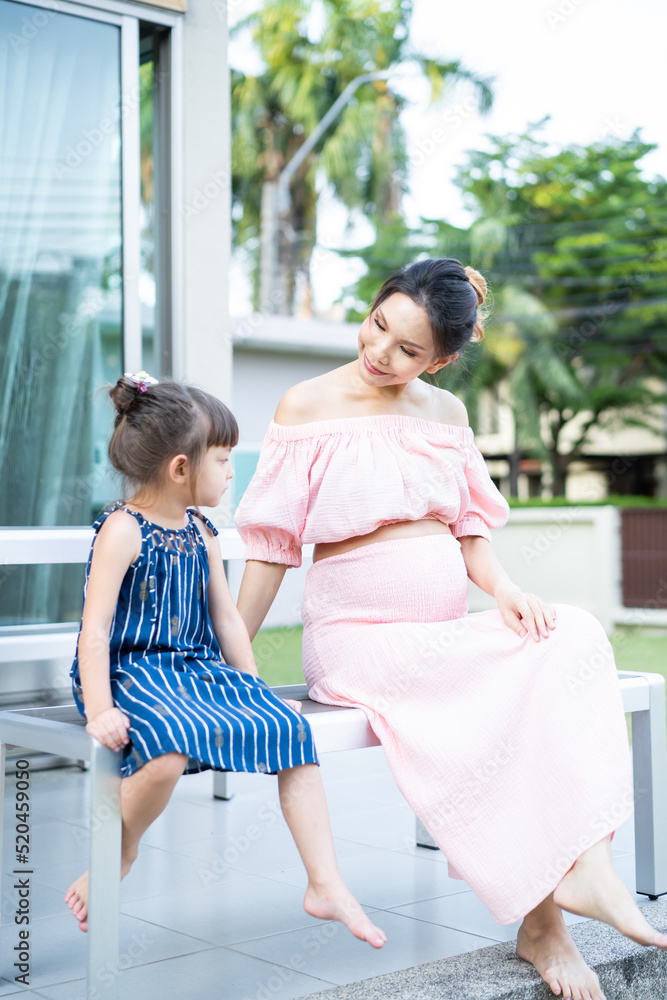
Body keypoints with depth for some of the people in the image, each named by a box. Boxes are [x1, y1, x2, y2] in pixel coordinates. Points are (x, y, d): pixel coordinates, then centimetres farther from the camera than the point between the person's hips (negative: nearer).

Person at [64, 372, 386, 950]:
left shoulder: (200, 534, 12)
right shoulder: (122, 531, -10)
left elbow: (227, 621, 17)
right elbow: (95, 627, -16)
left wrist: (255, 690, 14)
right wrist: (100, 710, -26)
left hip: (199, 670, 7)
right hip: (134, 671, -7)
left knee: (292, 730, -10)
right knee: (169, 754, -37)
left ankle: (326, 885, -3)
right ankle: (114, 863, -6)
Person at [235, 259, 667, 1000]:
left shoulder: (446, 411, 12)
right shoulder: (309, 406, -2)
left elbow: (470, 528, 15)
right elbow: (272, 545, -2)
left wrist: (503, 590, -6)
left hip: (449, 632, 5)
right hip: (358, 635, -5)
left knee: (576, 635, -23)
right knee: (501, 706, -28)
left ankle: (585, 860, -25)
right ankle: (539, 918, -16)